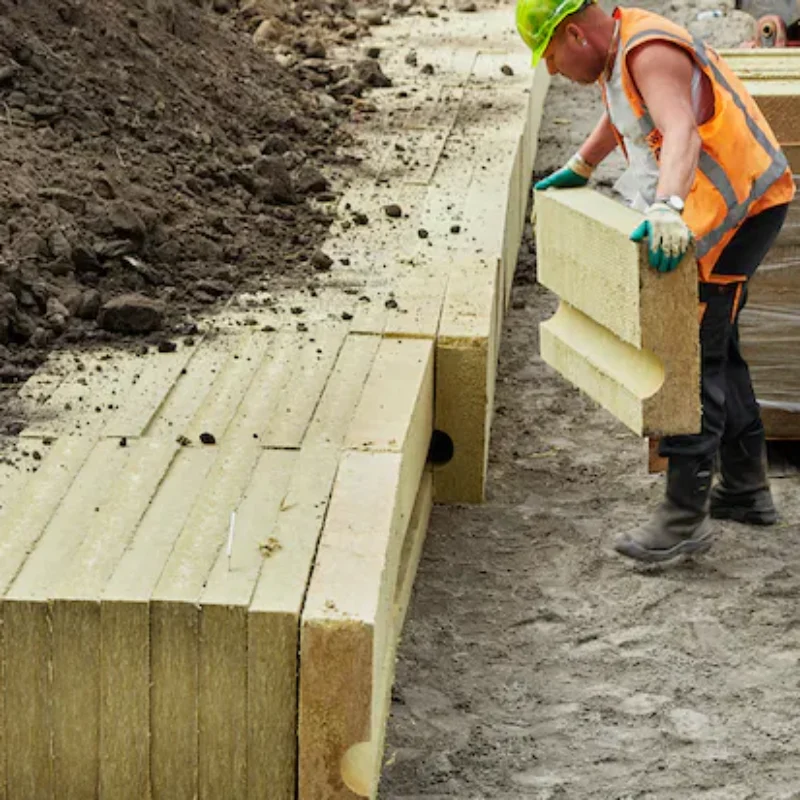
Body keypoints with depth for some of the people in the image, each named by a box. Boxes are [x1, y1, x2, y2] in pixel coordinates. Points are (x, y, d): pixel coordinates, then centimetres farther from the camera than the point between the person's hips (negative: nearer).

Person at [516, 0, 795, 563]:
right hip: (732, 208, 11)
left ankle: (686, 518, -9)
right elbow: (622, 113, 33)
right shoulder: (619, 52, 10)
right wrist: (578, 169, 43)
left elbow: (682, 135, -40)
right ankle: (746, 489, 30)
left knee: (695, 356, -11)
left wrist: (667, 209, -56)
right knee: (717, 349, 19)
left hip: (737, 210, -11)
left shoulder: (650, 53, -22)